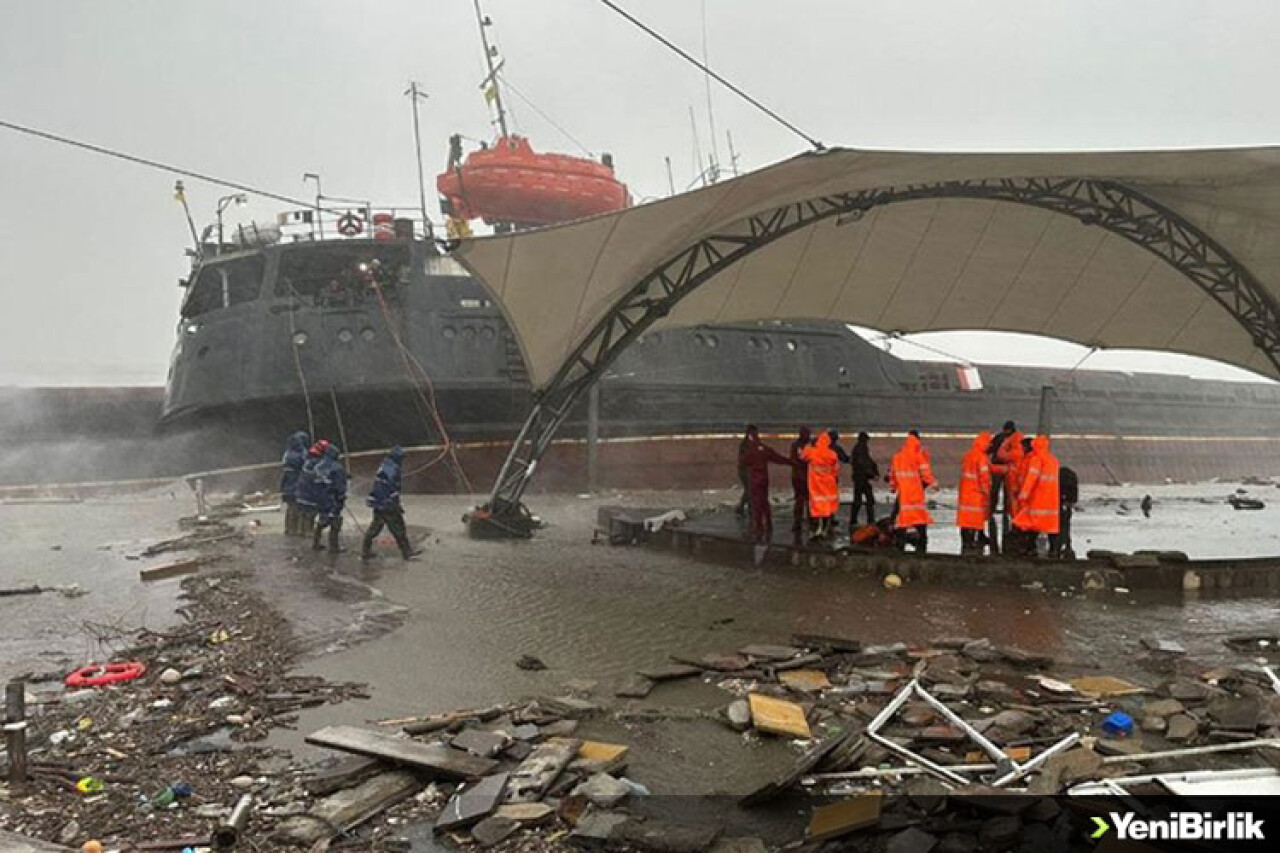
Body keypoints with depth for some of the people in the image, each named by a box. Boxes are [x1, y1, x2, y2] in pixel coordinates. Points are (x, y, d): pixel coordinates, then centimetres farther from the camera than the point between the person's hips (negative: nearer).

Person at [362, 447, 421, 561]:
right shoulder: (392, 469, -17)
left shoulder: (383, 467, 14)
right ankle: (407, 552, 6)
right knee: (398, 529, -1)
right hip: (387, 506, -9)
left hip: (377, 504, 10)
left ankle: (366, 552, 18)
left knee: (375, 527, 14)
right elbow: (393, 490, -21)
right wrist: (397, 506, -16)